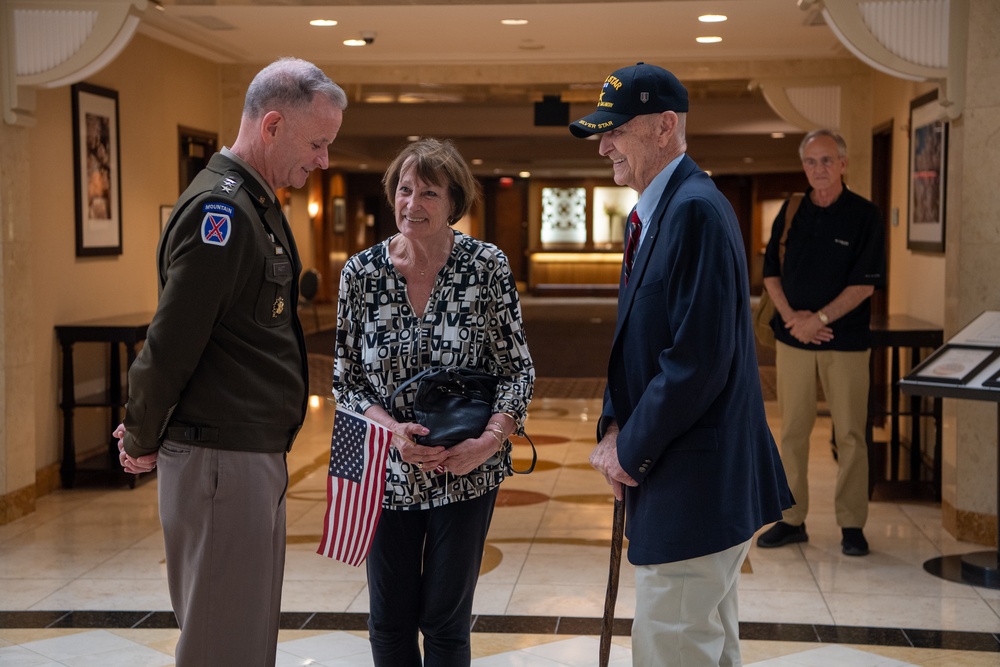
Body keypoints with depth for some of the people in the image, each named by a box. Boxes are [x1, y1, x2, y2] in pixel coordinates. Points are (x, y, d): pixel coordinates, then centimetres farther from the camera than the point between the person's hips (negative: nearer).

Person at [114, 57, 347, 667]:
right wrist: (143, 444, -7)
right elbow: (171, 343, -20)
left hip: (256, 455, 10)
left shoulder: (256, 205, 15)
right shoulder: (219, 210, -18)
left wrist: (146, 433, 13)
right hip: (222, 459, -10)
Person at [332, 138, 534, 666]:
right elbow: (346, 382, -1)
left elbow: (518, 370, -5)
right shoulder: (361, 272, -4)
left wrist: (490, 439, -20)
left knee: (447, 620, 8)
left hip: (467, 472, -1)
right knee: (389, 620, 12)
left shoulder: (487, 266, -8)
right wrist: (395, 432, -18)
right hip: (387, 470, 2)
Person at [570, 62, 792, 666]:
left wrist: (632, 450, -14)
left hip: (695, 481, -10)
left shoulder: (695, 209, -20)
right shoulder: (655, 210, 13)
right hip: (691, 480, 10)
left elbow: (700, 359, -25)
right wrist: (615, 428, 2)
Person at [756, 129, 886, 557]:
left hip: (846, 340, -3)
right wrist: (791, 317, -6)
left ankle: (852, 525, 10)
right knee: (793, 430, 6)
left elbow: (866, 282, -8)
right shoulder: (791, 212, 9)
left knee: (850, 433, 0)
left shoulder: (864, 215, -2)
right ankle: (792, 519, 15)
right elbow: (771, 271, 9)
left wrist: (820, 318, -13)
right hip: (793, 337, 3)